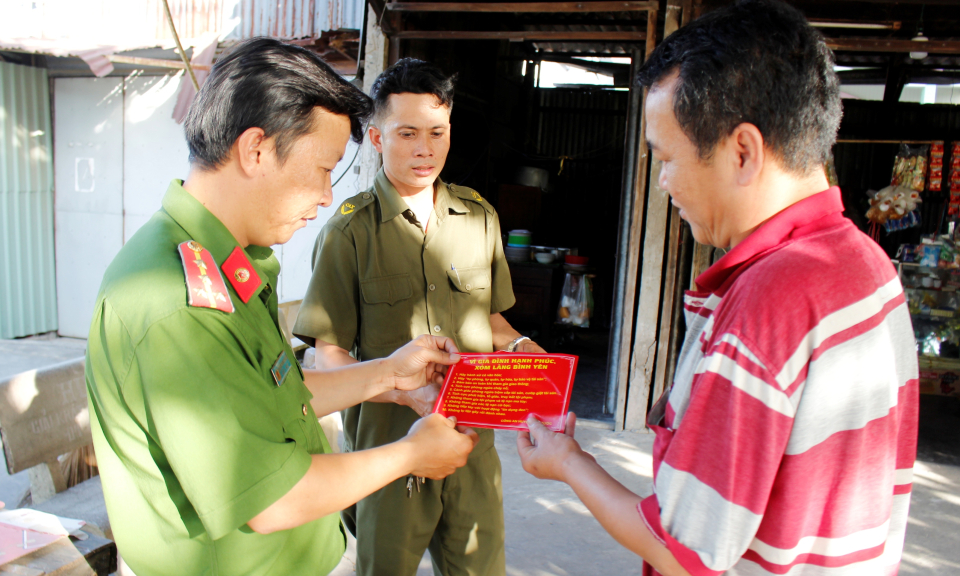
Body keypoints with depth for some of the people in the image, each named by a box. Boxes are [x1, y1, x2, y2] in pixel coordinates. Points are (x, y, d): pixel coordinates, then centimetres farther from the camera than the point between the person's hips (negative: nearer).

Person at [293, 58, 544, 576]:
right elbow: (330, 353, -8)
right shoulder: (350, 230, -7)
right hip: (386, 445, -3)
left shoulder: (479, 217, 6)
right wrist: (405, 391, -24)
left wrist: (517, 346, -6)